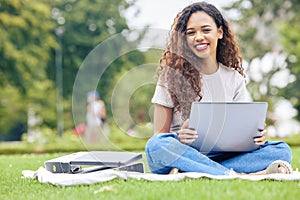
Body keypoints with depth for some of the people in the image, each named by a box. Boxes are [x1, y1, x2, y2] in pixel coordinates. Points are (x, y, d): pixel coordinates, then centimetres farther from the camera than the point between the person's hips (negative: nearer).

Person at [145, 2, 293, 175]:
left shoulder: (234, 78, 11)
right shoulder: (172, 75, 1)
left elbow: (244, 128, 11)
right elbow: (159, 135, -1)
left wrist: (256, 136, -13)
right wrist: (179, 138, -24)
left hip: (222, 156, 3)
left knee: (282, 150, -19)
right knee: (156, 145, -36)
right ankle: (241, 176, -38)